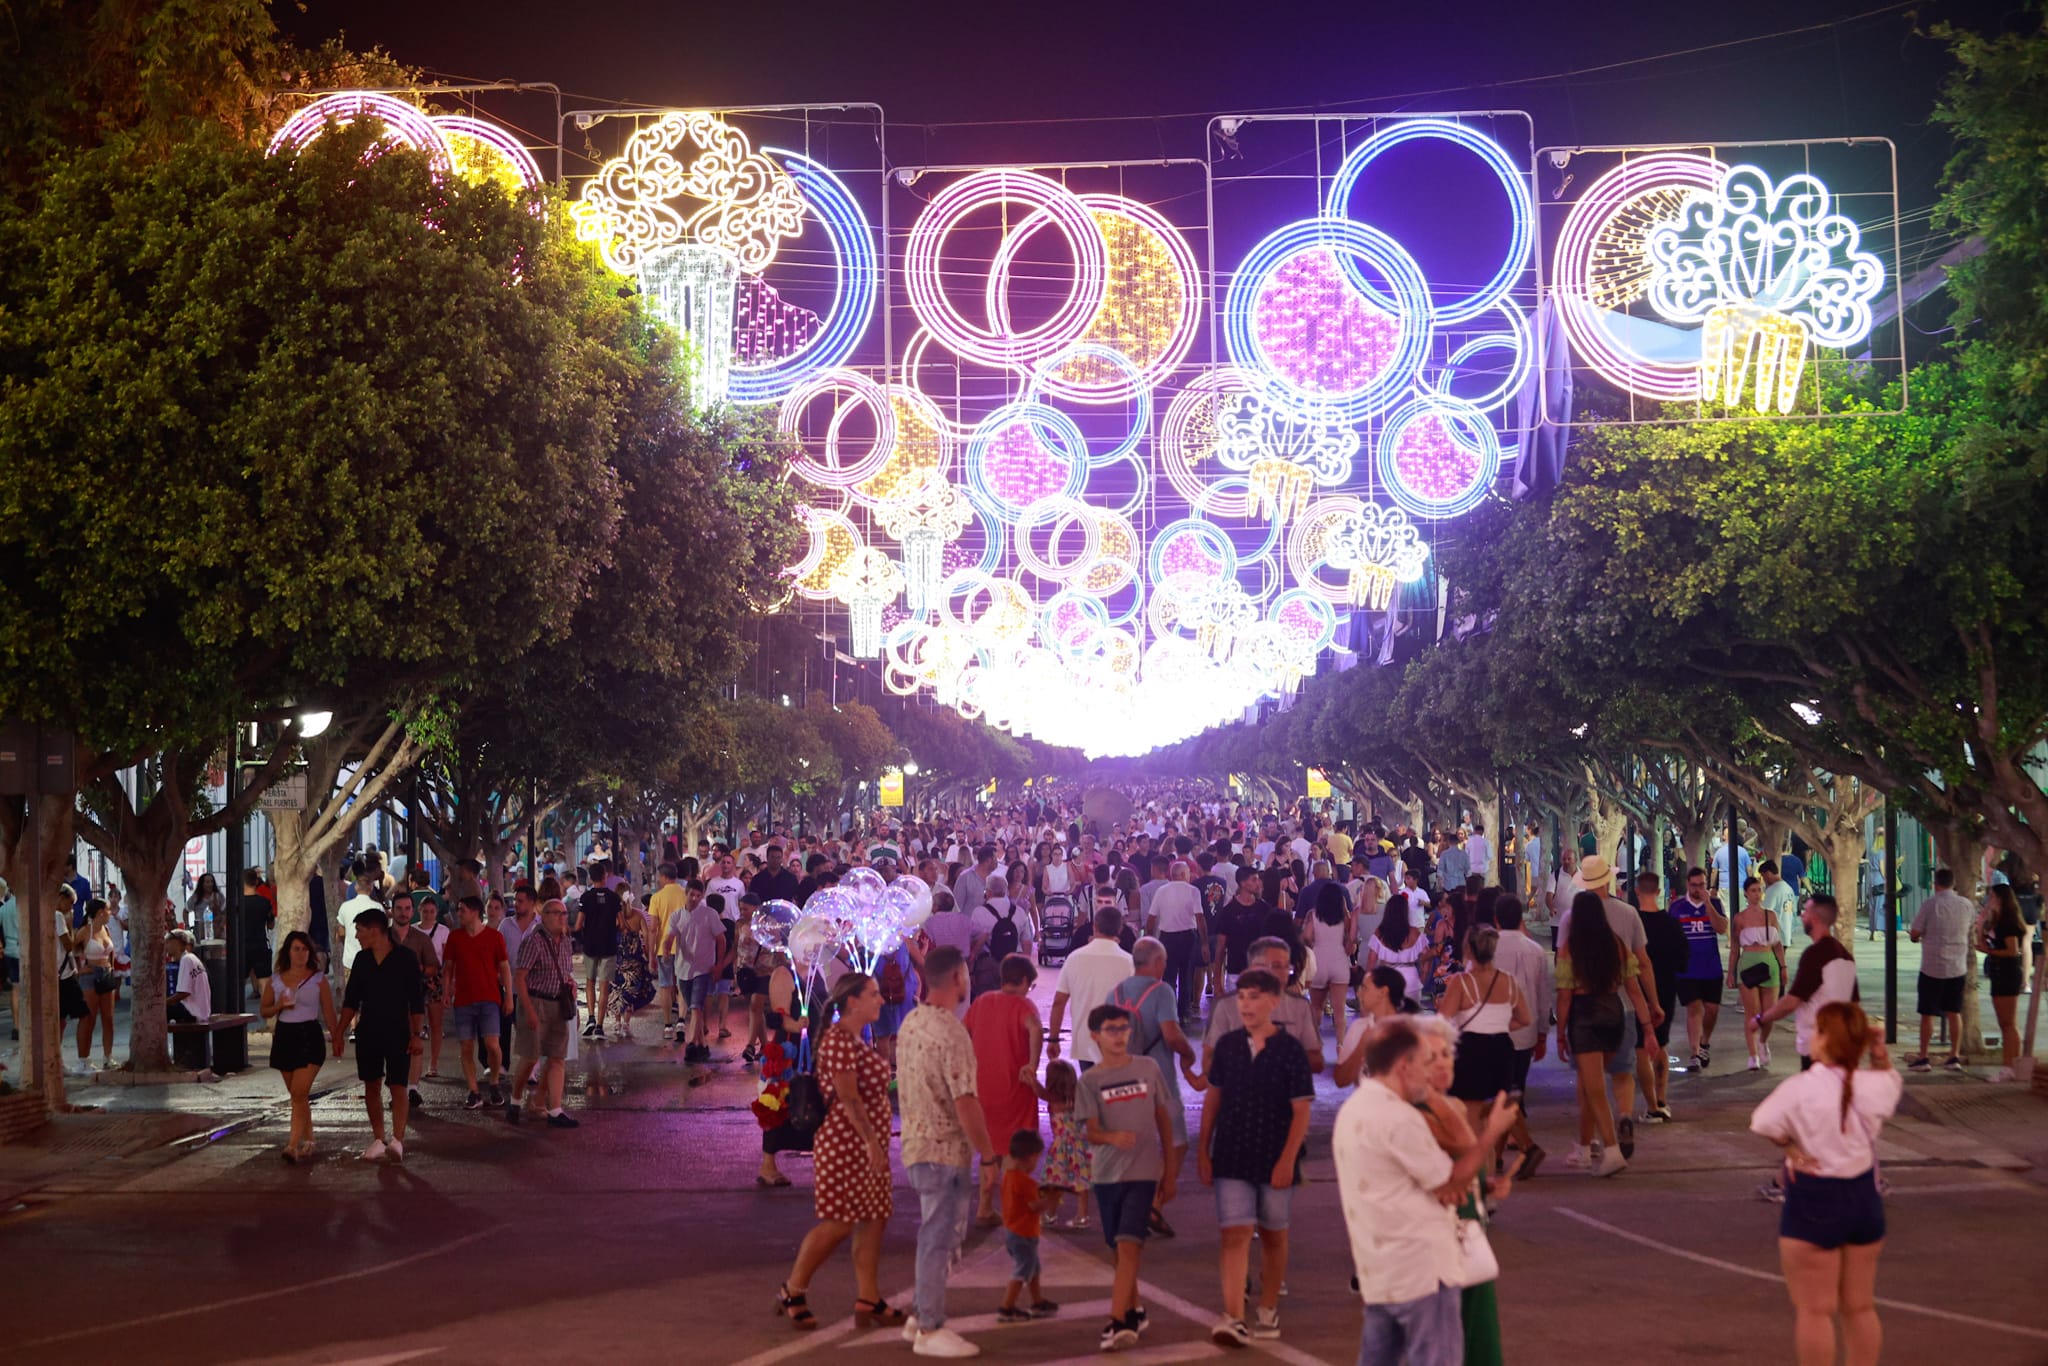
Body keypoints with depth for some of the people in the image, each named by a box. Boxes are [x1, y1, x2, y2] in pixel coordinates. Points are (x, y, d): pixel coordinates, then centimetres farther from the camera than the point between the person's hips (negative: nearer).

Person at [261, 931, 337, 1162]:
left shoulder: (318, 979, 0)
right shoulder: (275, 980, 7)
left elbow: (328, 1013, 2)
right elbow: (264, 1010, 13)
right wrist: (279, 1005, -7)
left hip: (309, 1036, -4)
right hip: (284, 1036, 4)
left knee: (299, 1093, -14)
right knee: (296, 1095, 12)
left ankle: (293, 1145, -18)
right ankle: (308, 1140, 23)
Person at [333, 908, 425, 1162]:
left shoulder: (405, 958, -7)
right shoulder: (362, 960, 7)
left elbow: (417, 1001, -6)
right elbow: (351, 1000, 13)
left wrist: (416, 1035, -11)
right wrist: (339, 1033, 9)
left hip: (398, 1032, -5)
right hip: (367, 1033, 5)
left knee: (398, 1086, -10)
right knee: (372, 1086, 7)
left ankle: (397, 1140, -17)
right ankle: (378, 1139, 14)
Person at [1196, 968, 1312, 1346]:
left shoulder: (1290, 1049, -7)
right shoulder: (1227, 1045, 2)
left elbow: (1301, 1109, -7)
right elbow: (1213, 1098, 8)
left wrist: (1287, 1159, -13)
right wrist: (1203, 1151, 4)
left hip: (1274, 1159, -1)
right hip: (1232, 1158, 1)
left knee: (1273, 1234, 12)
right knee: (1235, 1234, -7)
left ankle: (1268, 1310, 27)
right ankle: (1233, 1318, -13)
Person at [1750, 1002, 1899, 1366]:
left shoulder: (1800, 1089, -19)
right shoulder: (1876, 1085, -5)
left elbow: (1761, 1128, -15)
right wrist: (1879, 1053, 0)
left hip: (1813, 1201, -5)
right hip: (1864, 1198, 5)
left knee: (1815, 1310, 6)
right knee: (1860, 1307, 17)